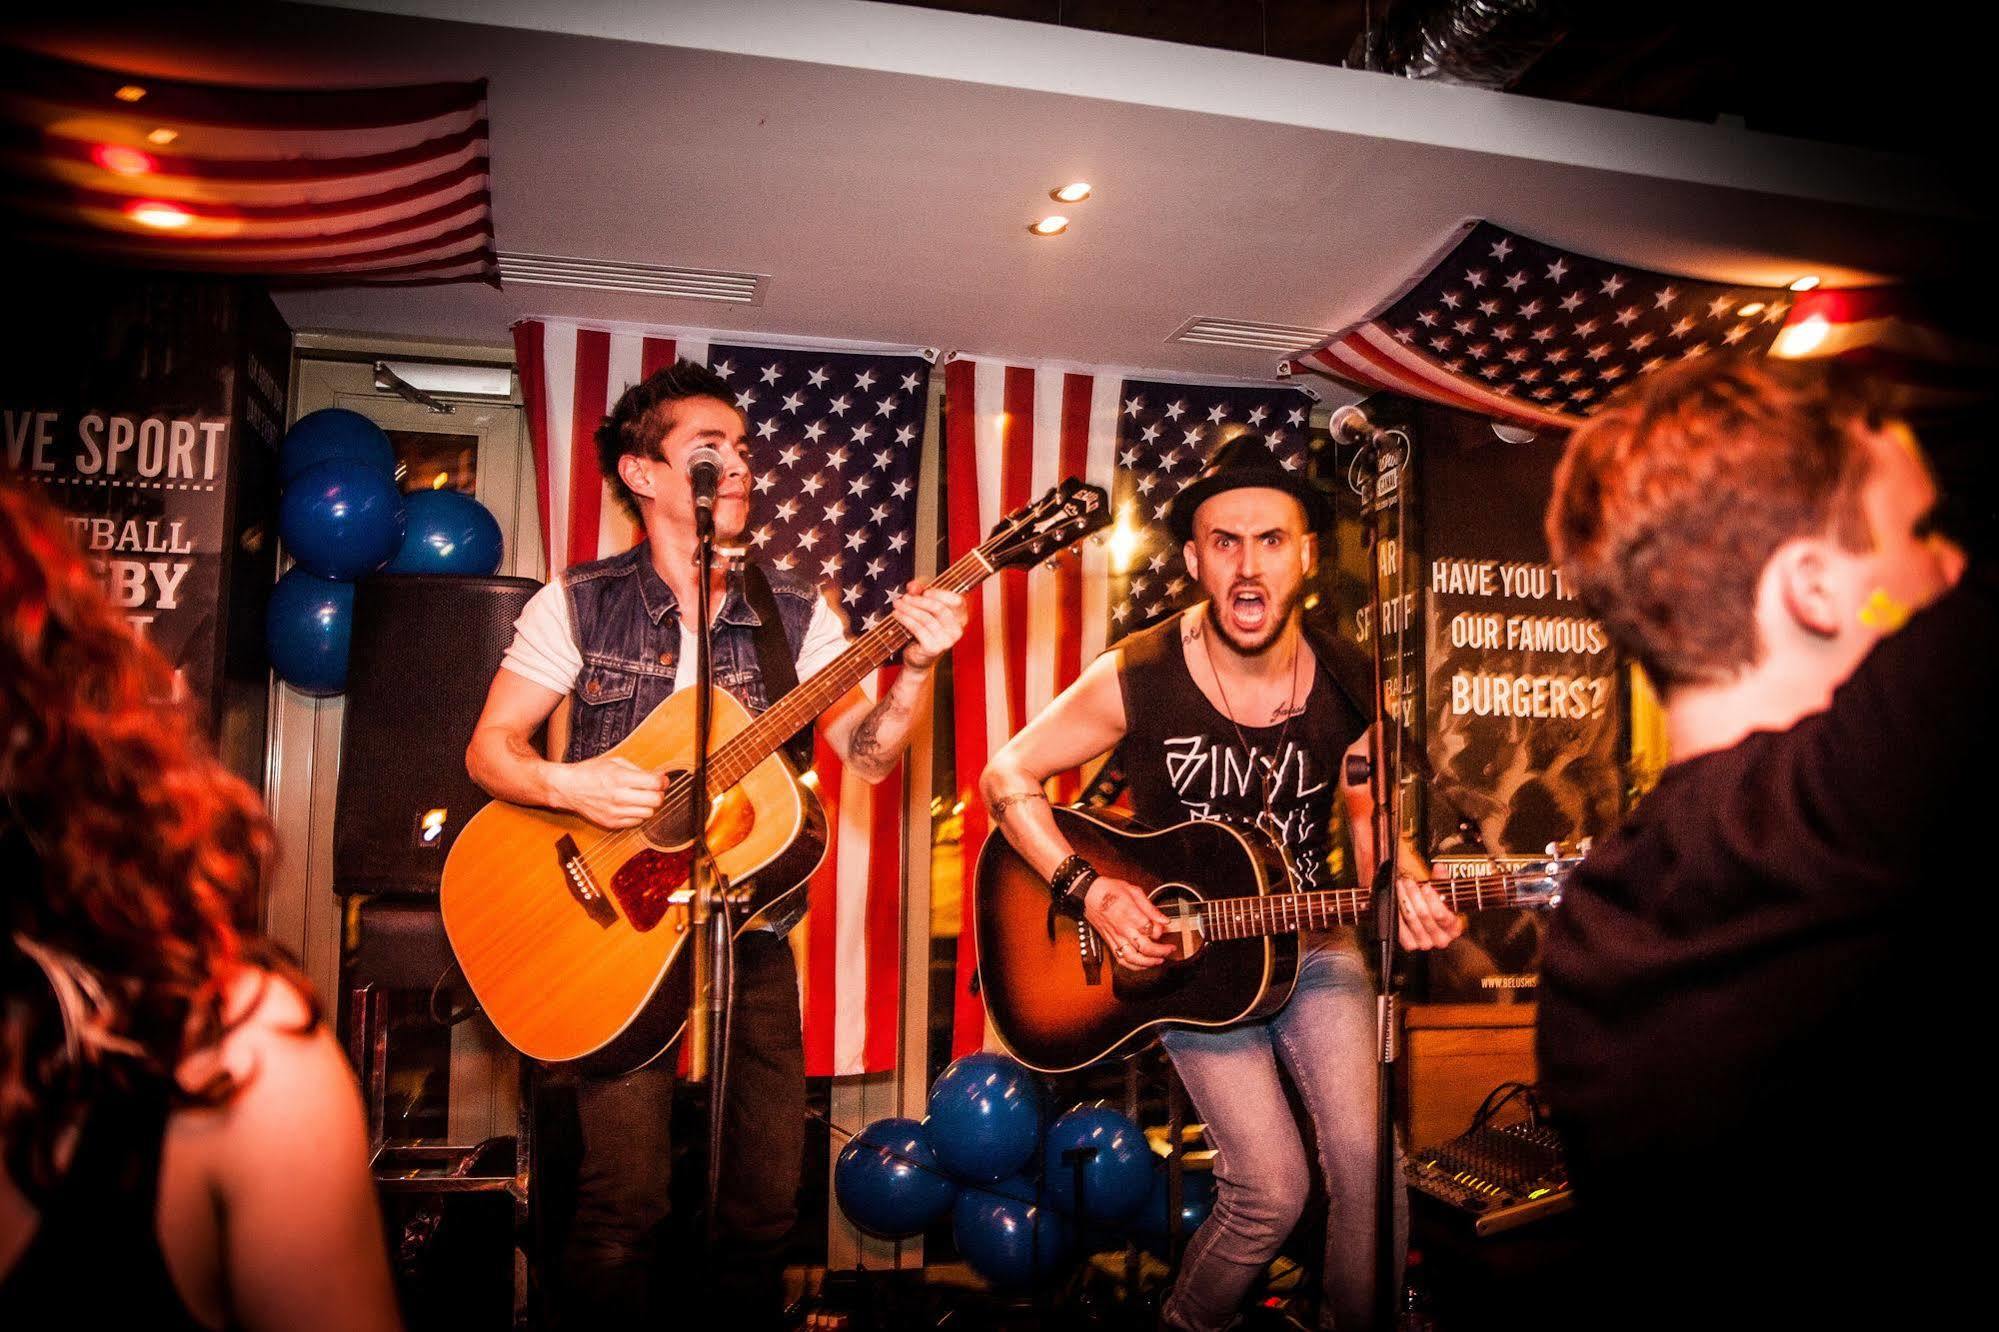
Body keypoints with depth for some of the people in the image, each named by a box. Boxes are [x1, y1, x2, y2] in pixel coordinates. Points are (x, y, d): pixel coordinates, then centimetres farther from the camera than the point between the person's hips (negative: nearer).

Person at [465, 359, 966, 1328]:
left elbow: (866, 753, -2)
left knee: (770, 1190, 5)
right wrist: (569, 785, -20)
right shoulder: (580, 603, -2)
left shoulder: (795, 614, 4)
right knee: (626, 1199, -7)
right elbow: (490, 748, 0)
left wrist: (917, 668, -19)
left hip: (749, 923, 3)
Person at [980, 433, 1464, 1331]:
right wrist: (1089, 891, -18)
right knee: (1272, 1190, -11)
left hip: (1310, 946, 3)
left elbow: (1372, 821, 5)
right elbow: (1007, 774, -8)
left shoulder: (1351, 685, -6)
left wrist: (1403, 895, -16)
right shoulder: (1137, 677, -16)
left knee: (1371, 1164, -12)